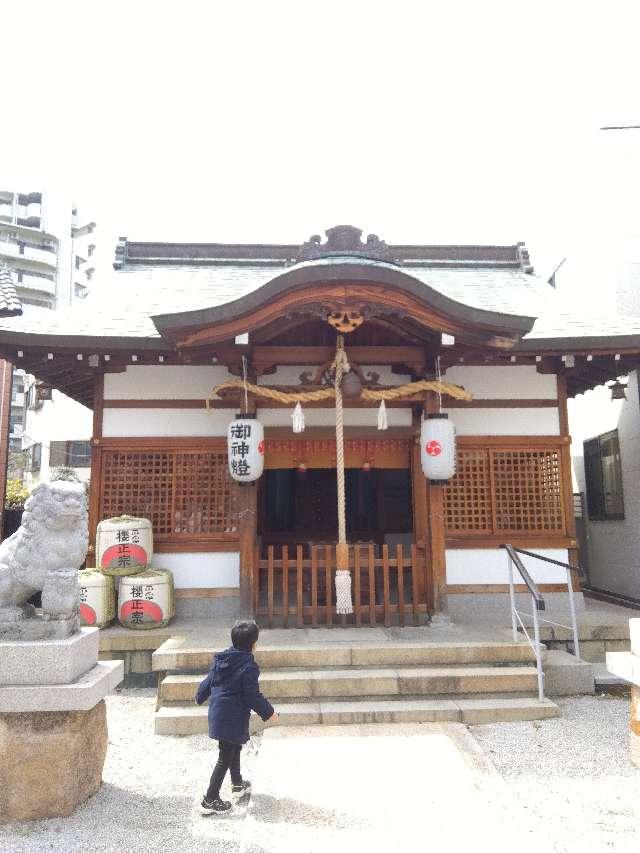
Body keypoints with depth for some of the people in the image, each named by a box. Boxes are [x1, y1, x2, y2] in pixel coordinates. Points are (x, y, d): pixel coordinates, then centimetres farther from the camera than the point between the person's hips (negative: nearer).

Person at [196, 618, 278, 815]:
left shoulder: (221, 659, 1)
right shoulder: (249, 666, -23)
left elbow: (208, 681, 12)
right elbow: (253, 696, -19)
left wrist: (200, 697, 31)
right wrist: (269, 712, -4)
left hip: (217, 713, 9)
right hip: (233, 719, -8)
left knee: (234, 748, 27)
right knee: (225, 758, 4)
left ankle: (237, 784, 45)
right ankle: (210, 800, 10)